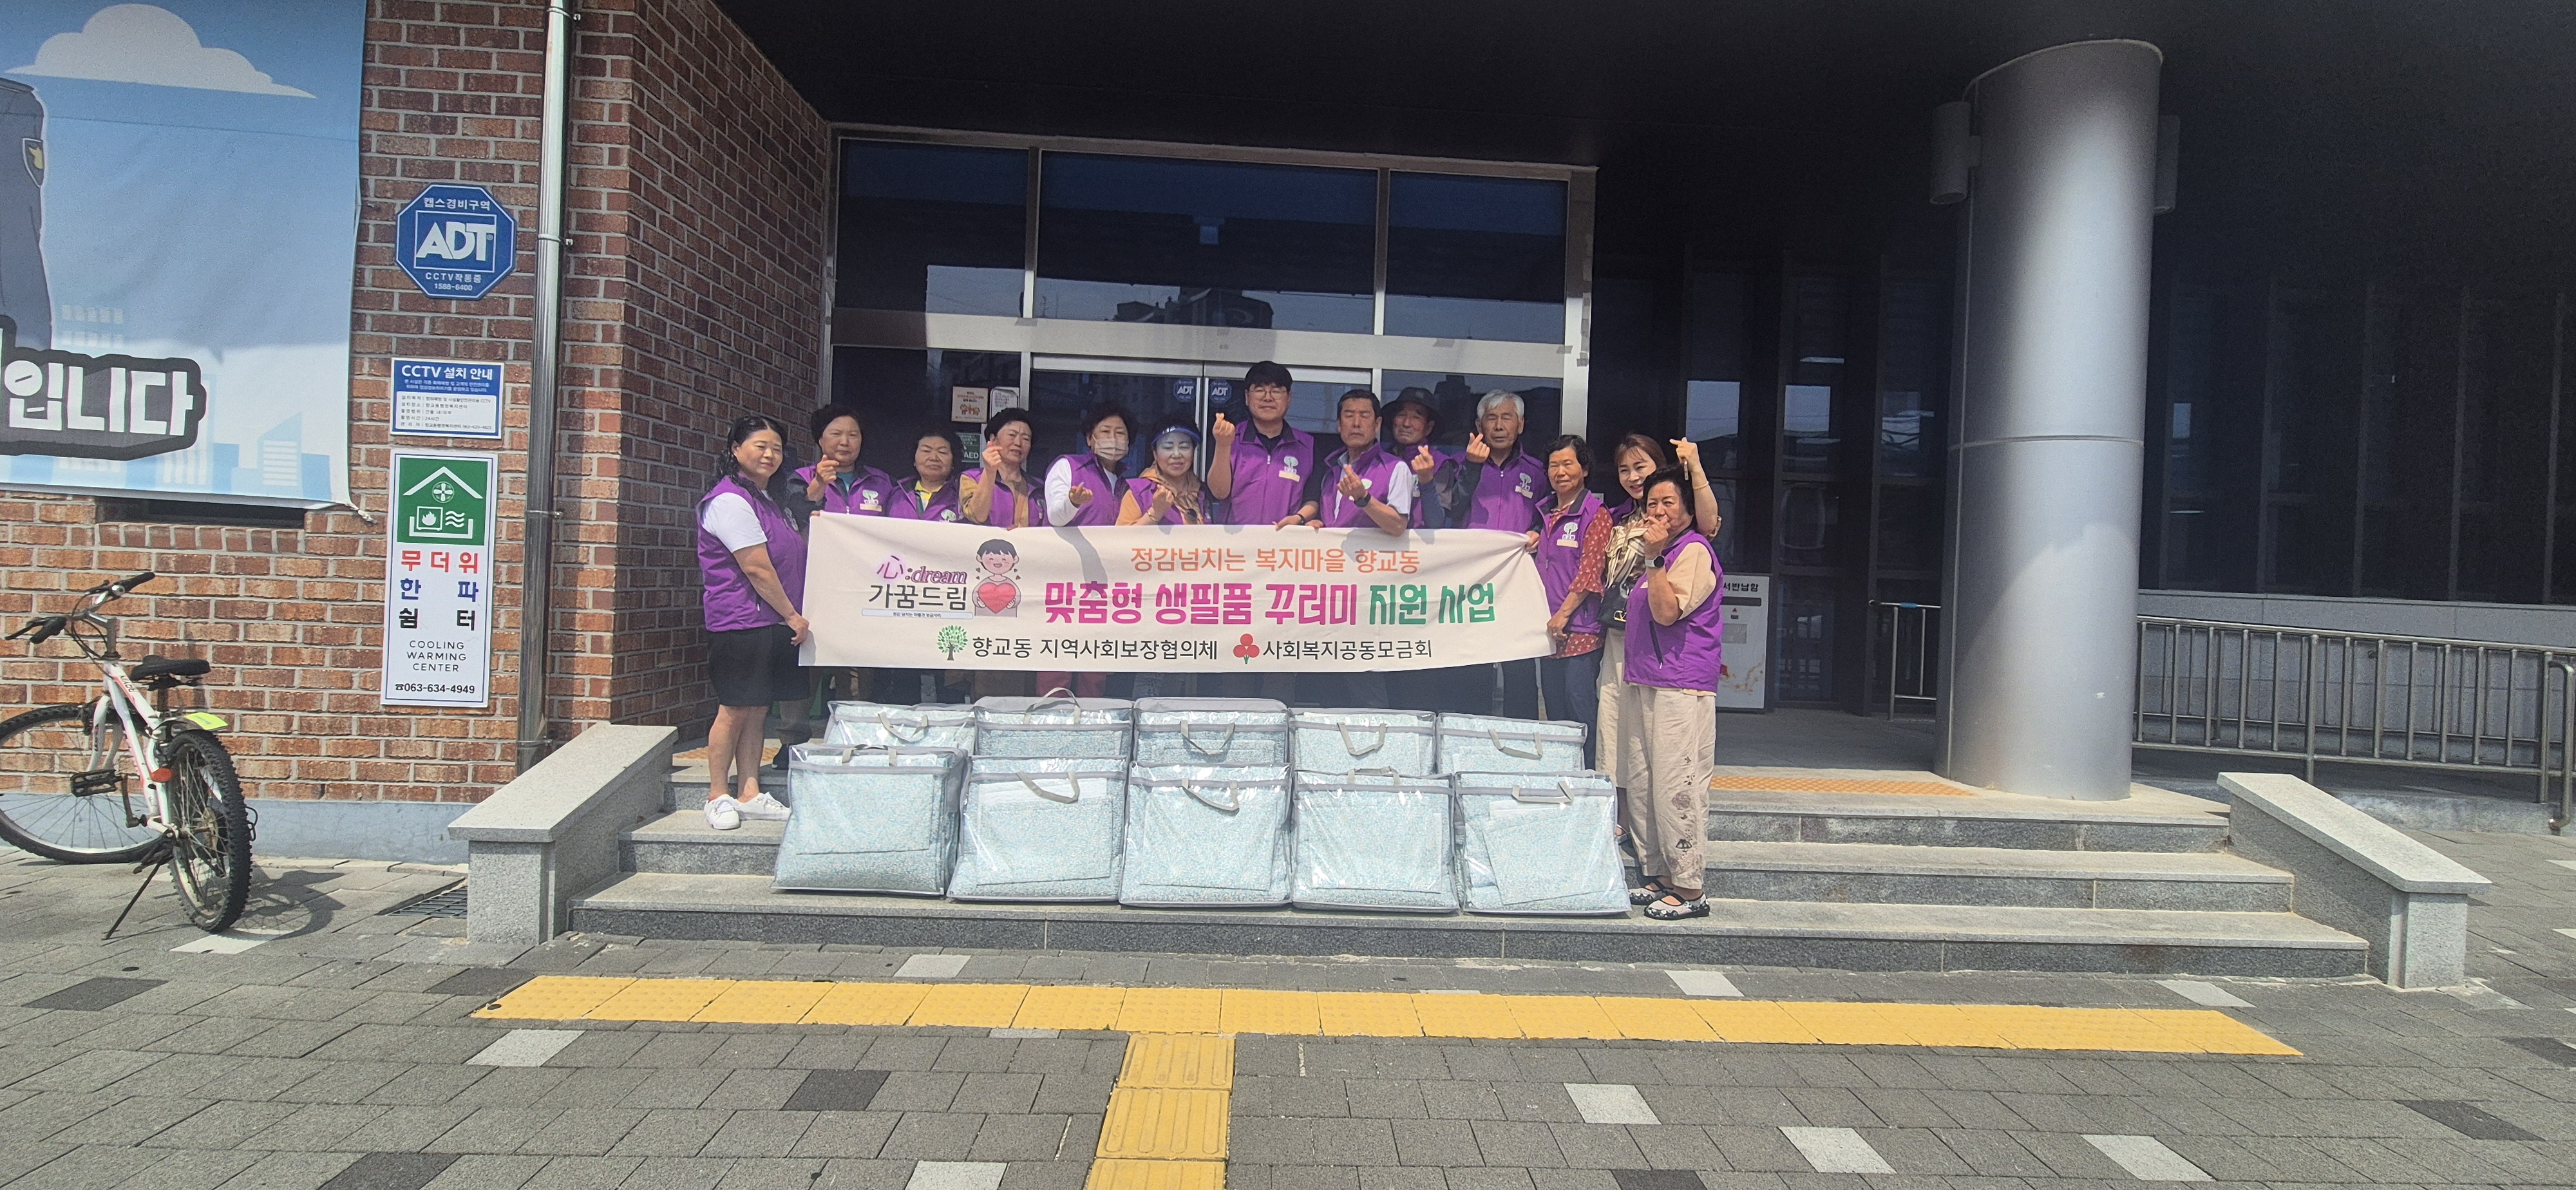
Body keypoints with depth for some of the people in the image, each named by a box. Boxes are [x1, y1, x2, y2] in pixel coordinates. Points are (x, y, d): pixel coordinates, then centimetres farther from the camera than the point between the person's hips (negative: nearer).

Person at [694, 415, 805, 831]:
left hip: (771, 624, 9)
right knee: (734, 710, -2)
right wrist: (793, 616, -11)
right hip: (740, 623, -9)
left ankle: (749, 794, 16)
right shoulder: (729, 500, -12)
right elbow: (756, 568, -16)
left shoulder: (769, 499, 18)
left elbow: (789, 559, 27)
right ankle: (719, 797, 9)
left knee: (757, 709, 10)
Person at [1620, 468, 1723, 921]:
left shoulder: (1694, 550, -8)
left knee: (1677, 789, -9)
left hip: (1681, 689, -10)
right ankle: (1660, 878, 19)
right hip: (1642, 684, 10)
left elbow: (1667, 611, -19)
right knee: (1643, 788, 11)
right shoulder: (1661, 554, 22)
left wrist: (1654, 557, -19)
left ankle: (1690, 888, -4)